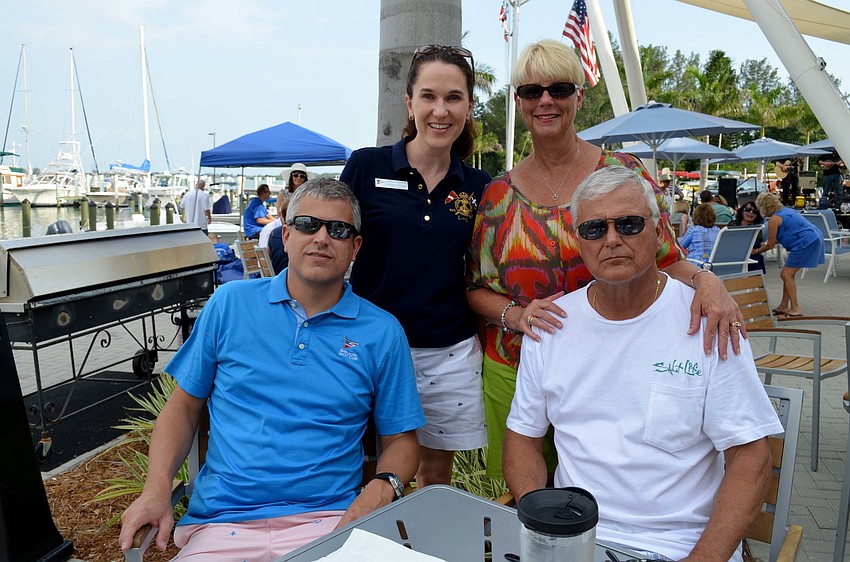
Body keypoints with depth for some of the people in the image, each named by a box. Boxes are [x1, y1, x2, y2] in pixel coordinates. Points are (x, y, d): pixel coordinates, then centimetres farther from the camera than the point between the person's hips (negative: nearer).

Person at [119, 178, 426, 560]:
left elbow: (400, 439, 8)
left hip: (328, 521, 0)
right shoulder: (229, 303, 5)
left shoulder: (382, 332, 3)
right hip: (221, 522, 1)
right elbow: (184, 405, 10)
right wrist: (157, 489, -4)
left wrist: (382, 488, -13)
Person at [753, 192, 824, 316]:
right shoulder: (785, 210, 18)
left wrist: (757, 251, 13)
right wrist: (766, 245, 33)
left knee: (786, 275, -6)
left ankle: (795, 309, -5)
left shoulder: (774, 219, -11)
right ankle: (784, 306, 20)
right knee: (787, 274, 15)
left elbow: (771, 245, -4)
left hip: (806, 243, -10)